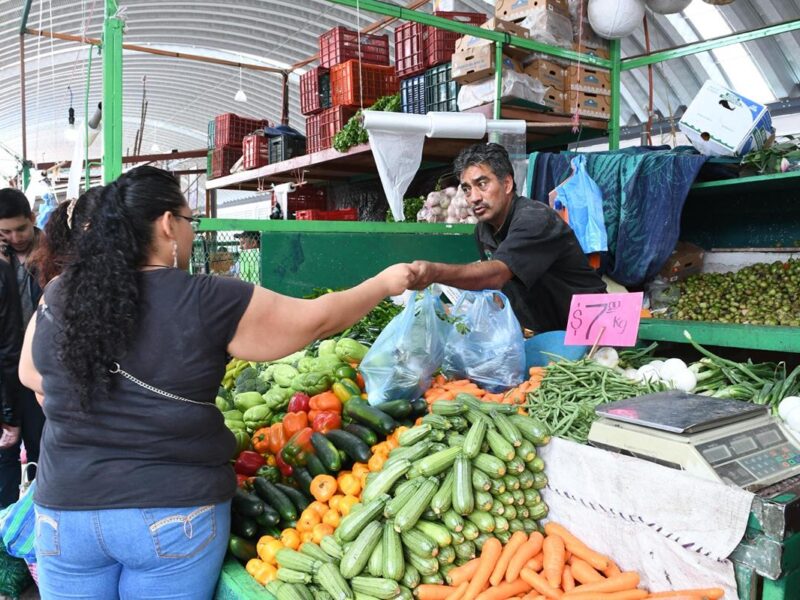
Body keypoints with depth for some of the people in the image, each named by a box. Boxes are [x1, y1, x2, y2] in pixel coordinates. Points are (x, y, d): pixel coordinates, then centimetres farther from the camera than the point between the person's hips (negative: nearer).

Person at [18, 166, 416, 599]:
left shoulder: (56, 298, -3)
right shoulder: (209, 303, -15)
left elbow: (31, 375, 14)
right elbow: (317, 319, -5)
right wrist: (385, 284, 9)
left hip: (66, 508, 4)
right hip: (173, 512, -3)